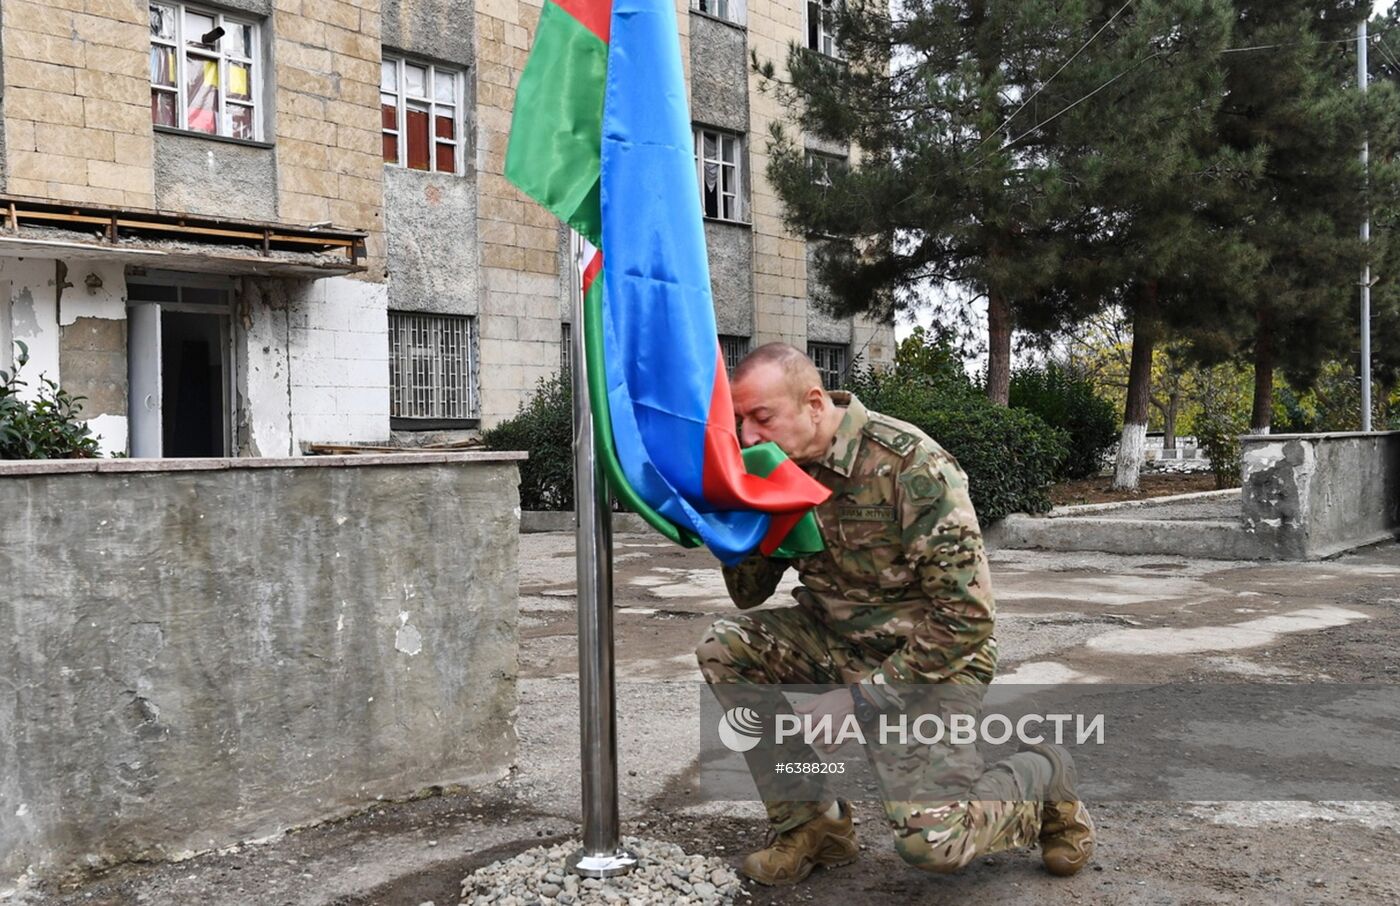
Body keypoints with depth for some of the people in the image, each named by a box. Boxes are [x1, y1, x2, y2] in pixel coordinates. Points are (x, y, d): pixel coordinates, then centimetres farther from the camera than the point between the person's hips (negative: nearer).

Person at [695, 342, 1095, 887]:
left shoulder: (909, 464, -24)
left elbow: (967, 617, -24)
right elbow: (748, 595, 4)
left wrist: (860, 697, -24)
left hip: (929, 659, -6)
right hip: (837, 642, 6)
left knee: (929, 840, -21)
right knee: (725, 648, -15)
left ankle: (1041, 781, 12)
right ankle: (809, 825, -1)